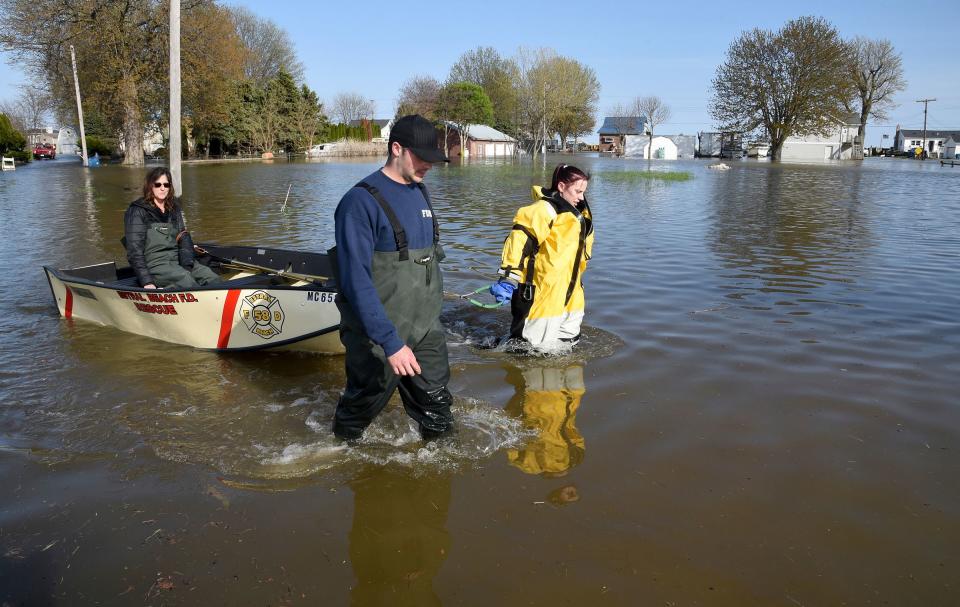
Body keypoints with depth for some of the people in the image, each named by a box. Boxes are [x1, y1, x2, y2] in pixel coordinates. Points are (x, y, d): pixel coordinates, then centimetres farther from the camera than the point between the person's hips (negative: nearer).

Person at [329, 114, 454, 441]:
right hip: (379, 336, -6)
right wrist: (390, 342, -28)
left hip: (426, 330, 6)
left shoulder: (420, 191, 7)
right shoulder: (361, 201, -18)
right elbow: (356, 281, -24)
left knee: (436, 412, 14)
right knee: (362, 405, 14)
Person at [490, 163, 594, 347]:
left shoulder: (576, 214, 15)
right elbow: (519, 239, -25)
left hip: (569, 296, 10)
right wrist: (508, 278, -32)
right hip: (542, 294, -9)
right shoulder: (546, 209, -15)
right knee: (536, 344, -3)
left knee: (569, 340, 20)